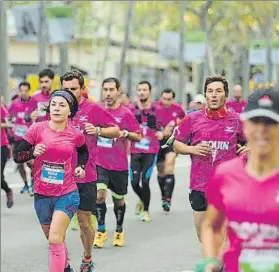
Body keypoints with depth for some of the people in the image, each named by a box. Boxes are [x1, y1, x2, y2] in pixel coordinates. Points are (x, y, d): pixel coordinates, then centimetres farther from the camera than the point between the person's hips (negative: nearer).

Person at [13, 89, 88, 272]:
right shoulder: (37, 129, -7)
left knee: (55, 240, -20)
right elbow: (17, 156, -3)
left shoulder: (76, 135, -4)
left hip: (67, 195, -2)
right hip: (42, 195, 2)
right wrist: (33, 152, -22)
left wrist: (81, 166, 1)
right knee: (56, 242, 18)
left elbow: (84, 151, 19)